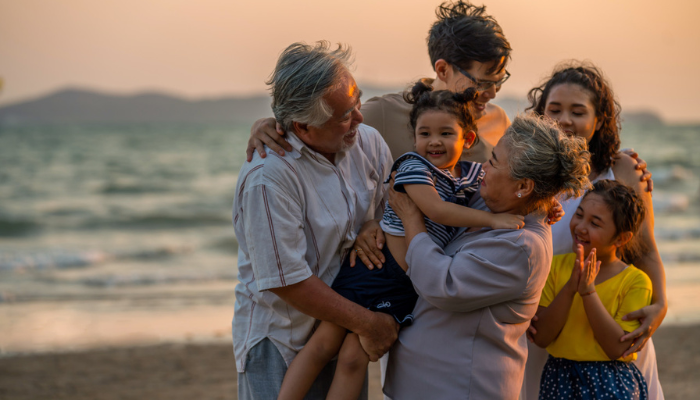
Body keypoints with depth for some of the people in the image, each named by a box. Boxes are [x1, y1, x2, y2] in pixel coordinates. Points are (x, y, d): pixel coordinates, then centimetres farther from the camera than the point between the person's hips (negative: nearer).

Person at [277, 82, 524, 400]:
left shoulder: (471, 175, 8)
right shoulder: (413, 165, -10)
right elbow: (436, 210, -21)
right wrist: (492, 218, -22)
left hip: (406, 286, 4)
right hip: (375, 264, -4)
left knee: (354, 358, -2)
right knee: (323, 343, -4)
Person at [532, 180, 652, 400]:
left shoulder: (636, 281, -7)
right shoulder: (557, 266, 1)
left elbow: (618, 349, -16)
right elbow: (541, 337, -7)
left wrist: (589, 291, -20)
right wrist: (569, 289, -18)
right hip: (558, 379, 2)